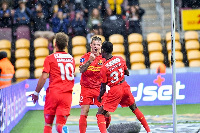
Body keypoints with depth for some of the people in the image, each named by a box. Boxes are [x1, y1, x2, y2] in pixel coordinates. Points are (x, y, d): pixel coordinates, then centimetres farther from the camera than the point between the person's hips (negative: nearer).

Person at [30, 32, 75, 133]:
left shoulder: (50, 58, -2)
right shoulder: (71, 58, 11)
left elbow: (44, 77, -7)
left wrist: (36, 93, 2)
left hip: (53, 93, -2)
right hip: (67, 94, 2)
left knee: (48, 124, 11)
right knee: (60, 124, -2)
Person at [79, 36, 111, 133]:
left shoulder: (103, 58, 4)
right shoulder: (85, 57, -2)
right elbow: (81, 70, -18)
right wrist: (89, 61, -31)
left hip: (99, 88, 2)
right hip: (86, 88, -2)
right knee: (84, 112, -10)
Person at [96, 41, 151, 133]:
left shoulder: (104, 68, -17)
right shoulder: (120, 59, -4)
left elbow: (103, 88, -11)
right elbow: (127, 73, 11)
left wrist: (99, 97, 6)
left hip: (114, 91, -6)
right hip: (124, 86, 6)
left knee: (100, 114, 0)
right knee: (134, 108, 25)